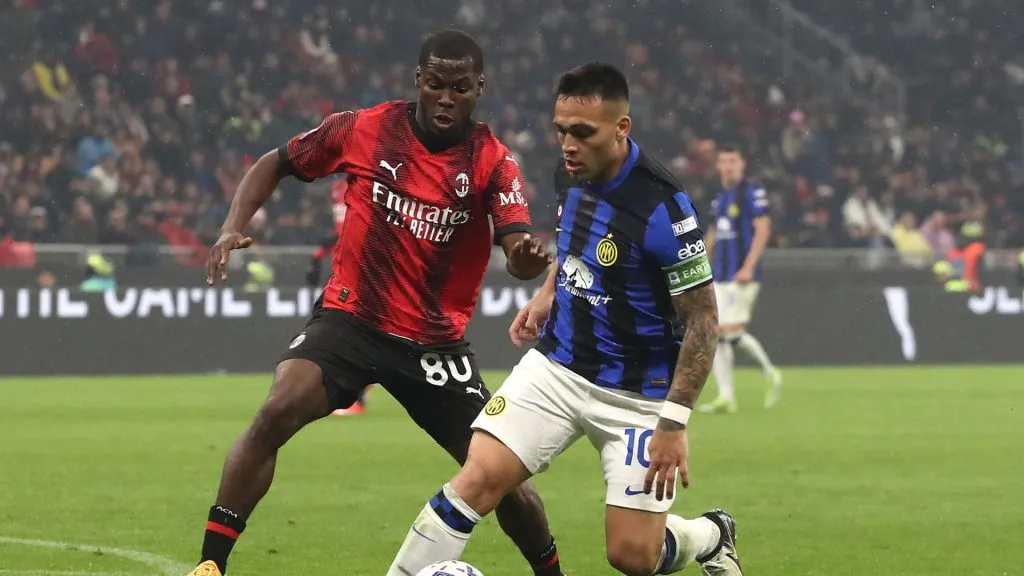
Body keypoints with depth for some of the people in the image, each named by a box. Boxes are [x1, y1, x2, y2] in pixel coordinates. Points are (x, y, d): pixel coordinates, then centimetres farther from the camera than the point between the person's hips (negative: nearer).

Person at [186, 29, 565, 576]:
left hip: (435, 341, 1)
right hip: (349, 319, -1)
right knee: (277, 413, -26)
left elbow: (518, 255, -20)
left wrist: (530, 257, -45)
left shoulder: (492, 161, -6)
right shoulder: (363, 129, -5)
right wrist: (233, 228, -7)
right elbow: (274, 165, 9)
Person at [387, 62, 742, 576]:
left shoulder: (662, 209, -23)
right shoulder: (572, 173, -2)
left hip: (636, 394, -5)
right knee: (478, 479, -14)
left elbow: (702, 321, -18)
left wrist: (673, 423, -21)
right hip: (556, 366, 5)